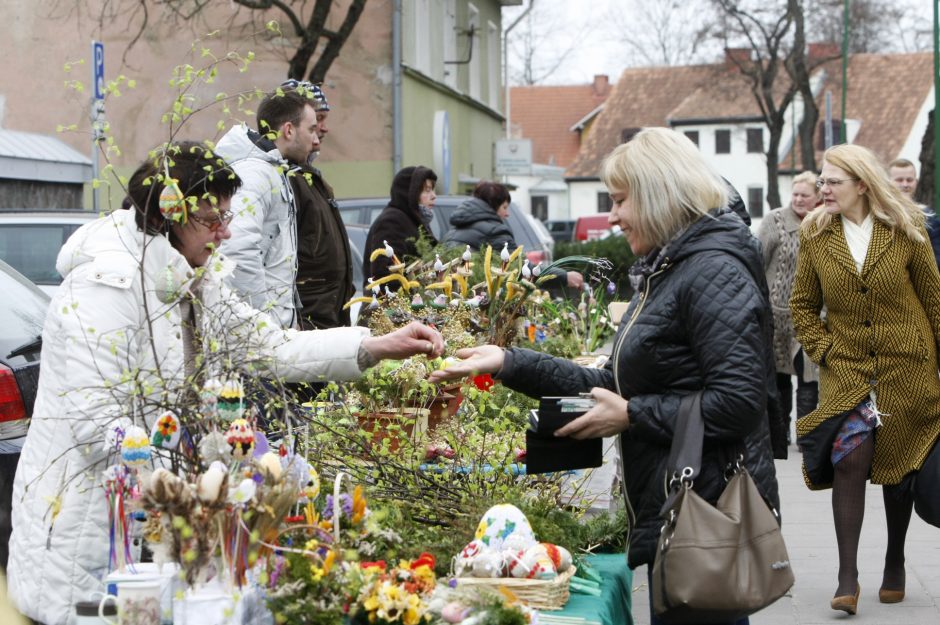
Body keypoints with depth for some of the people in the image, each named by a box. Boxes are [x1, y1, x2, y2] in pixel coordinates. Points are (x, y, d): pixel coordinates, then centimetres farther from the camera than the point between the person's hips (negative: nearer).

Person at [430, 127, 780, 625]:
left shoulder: (714, 271, -16)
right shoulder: (665, 273, 16)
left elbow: (738, 403, -24)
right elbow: (616, 385, 17)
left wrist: (632, 416, -17)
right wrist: (507, 362, 11)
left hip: (707, 522, -10)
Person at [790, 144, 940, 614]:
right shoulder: (814, 235, -1)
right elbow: (802, 305, 7)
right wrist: (823, 349, -5)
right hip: (847, 368, 0)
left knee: (899, 466, 9)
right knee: (851, 456, -16)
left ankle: (895, 562, 30)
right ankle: (848, 578, -13)